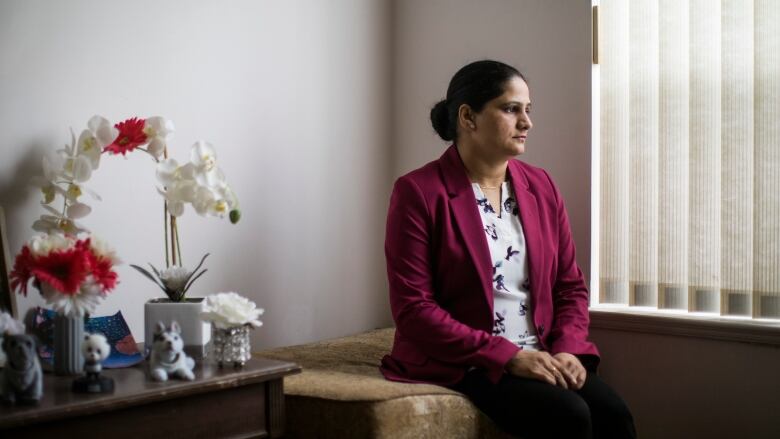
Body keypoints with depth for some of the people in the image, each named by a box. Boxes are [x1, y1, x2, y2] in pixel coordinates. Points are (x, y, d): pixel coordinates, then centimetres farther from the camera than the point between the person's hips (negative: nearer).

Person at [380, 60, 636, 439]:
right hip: (460, 365, -5)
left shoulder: (541, 187, 10)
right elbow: (413, 308, -12)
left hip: (540, 358, 5)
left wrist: (567, 350, -6)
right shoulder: (418, 192, -7)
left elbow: (570, 285, 14)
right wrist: (507, 356, -17)